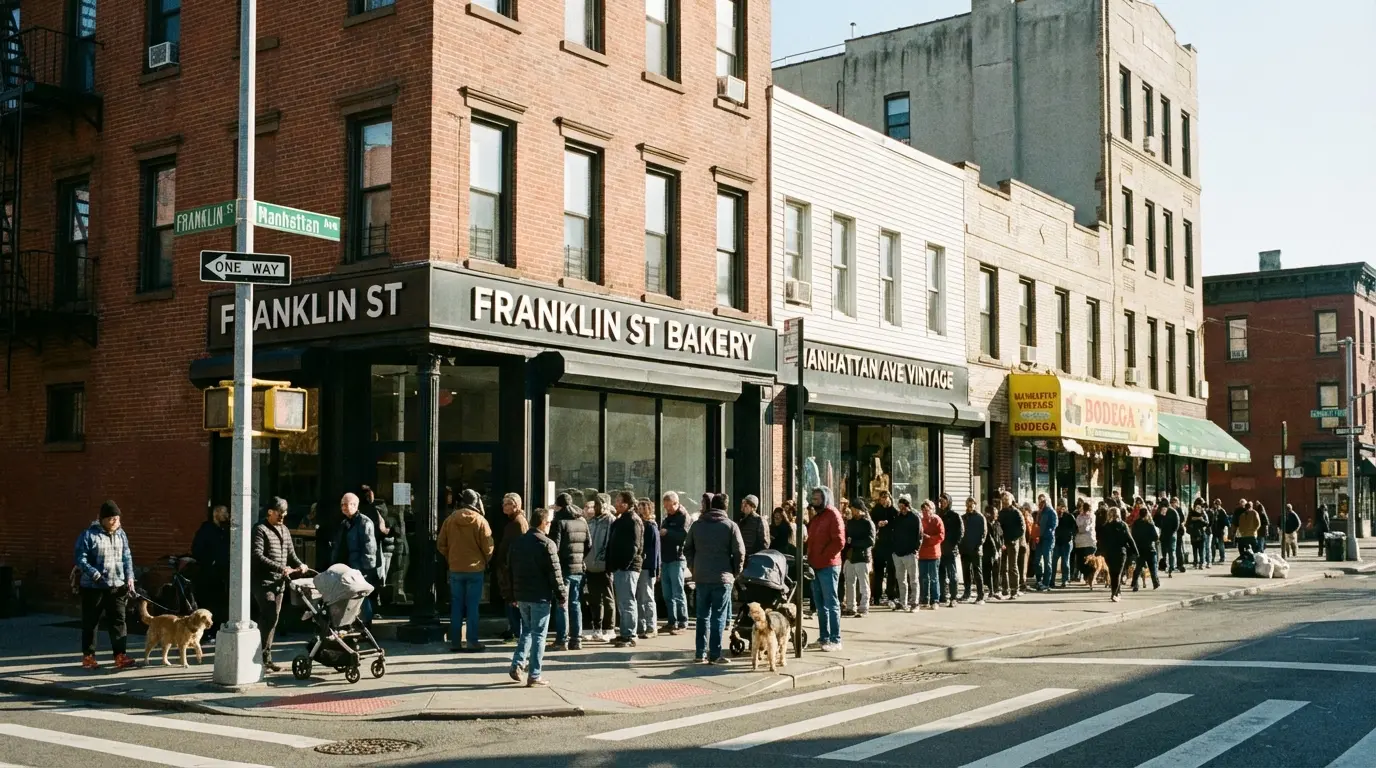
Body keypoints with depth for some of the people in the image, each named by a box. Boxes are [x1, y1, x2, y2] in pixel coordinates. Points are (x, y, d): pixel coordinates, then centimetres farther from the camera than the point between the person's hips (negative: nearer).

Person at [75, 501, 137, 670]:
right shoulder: (89, 534, -8)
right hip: (93, 586, -4)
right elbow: (80, 558, -11)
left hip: (117, 586, 4)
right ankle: (88, 656, 16)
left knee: (118, 620, -1)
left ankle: (120, 655, 0)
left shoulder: (121, 534, 8)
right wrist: (95, 574, -21)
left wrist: (129, 577, 3)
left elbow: (127, 557, 14)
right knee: (90, 622, 6)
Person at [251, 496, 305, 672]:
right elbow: (257, 556, -17)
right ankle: (263, 659, -9)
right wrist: (280, 568, -22)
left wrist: (299, 565, -1)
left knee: (273, 620, 9)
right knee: (268, 619, -13)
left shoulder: (284, 530, 16)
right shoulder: (260, 529, -8)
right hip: (264, 582, -8)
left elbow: (291, 553, 20)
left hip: (279, 583, 8)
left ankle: (265, 658, 15)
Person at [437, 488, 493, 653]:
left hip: (455, 569, 3)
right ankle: (472, 642, 2)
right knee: (472, 607, 2)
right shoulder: (480, 521, -10)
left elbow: (441, 545, 3)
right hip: (475, 569, -3)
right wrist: (485, 562, 10)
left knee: (456, 606, 9)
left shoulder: (450, 520, -2)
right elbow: (488, 547, -9)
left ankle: (455, 642, 11)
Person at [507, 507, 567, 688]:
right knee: (538, 634, 0)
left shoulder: (517, 542, 8)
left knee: (527, 630, 21)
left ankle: (517, 665, 11)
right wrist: (562, 596, -5)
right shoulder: (547, 544, -13)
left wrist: (513, 596, 20)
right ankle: (534, 676, 2)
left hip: (521, 595, 6)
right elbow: (555, 574, -14)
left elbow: (510, 571, 13)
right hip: (540, 597, -6)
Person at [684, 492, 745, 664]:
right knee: (719, 617, 0)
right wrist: (736, 573, 6)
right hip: (723, 578, -3)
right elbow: (739, 552, -6)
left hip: (701, 577, 4)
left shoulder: (697, 524, 7)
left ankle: (700, 653, 11)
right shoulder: (731, 526, -5)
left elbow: (687, 548, 10)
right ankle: (715, 654, -1)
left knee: (702, 615, 11)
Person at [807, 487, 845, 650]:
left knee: (831, 603, -6)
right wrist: (810, 557, 9)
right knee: (820, 604, 12)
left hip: (828, 566, -9)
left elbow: (839, 542, -15)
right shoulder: (816, 516, 18)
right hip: (815, 566, 9)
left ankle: (835, 640, -4)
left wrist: (822, 556, -14)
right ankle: (823, 637, 19)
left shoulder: (833, 515, -8)